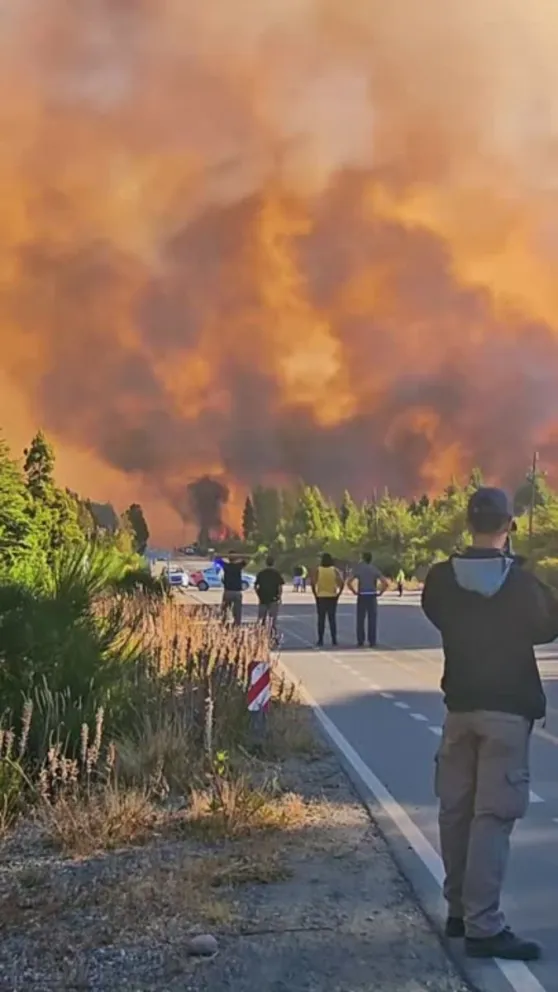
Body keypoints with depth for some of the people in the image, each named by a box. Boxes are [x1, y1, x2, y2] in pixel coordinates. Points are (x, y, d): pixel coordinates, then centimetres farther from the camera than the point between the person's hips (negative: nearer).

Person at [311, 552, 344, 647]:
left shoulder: (318, 570, -3)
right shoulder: (334, 570, 0)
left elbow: (313, 583, -12)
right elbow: (342, 583, -8)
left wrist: (315, 594, -4)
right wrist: (338, 594, -1)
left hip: (321, 597, -1)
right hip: (332, 597, 1)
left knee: (321, 619, 4)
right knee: (332, 619, 7)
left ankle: (320, 640, 3)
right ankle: (334, 640, 6)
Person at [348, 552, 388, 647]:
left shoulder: (358, 569, -1)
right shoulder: (375, 569, 1)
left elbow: (349, 583, -12)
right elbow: (385, 583, -9)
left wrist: (354, 592, -1)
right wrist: (380, 592, 1)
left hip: (361, 597, 0)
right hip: (372, 596, 0)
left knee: (360, 620, 6)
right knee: (372, 620, 2)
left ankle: (360, 642, 5)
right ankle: (372, 642, 0)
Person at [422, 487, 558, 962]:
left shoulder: (442, 577, -2)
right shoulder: (520, 580, -13)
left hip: (460, 704, 5)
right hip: (507, 707, -5)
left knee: (456, 810, 12)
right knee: (493, 815, -6)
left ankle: (460, 909, 22)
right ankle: (483, 926, -7)